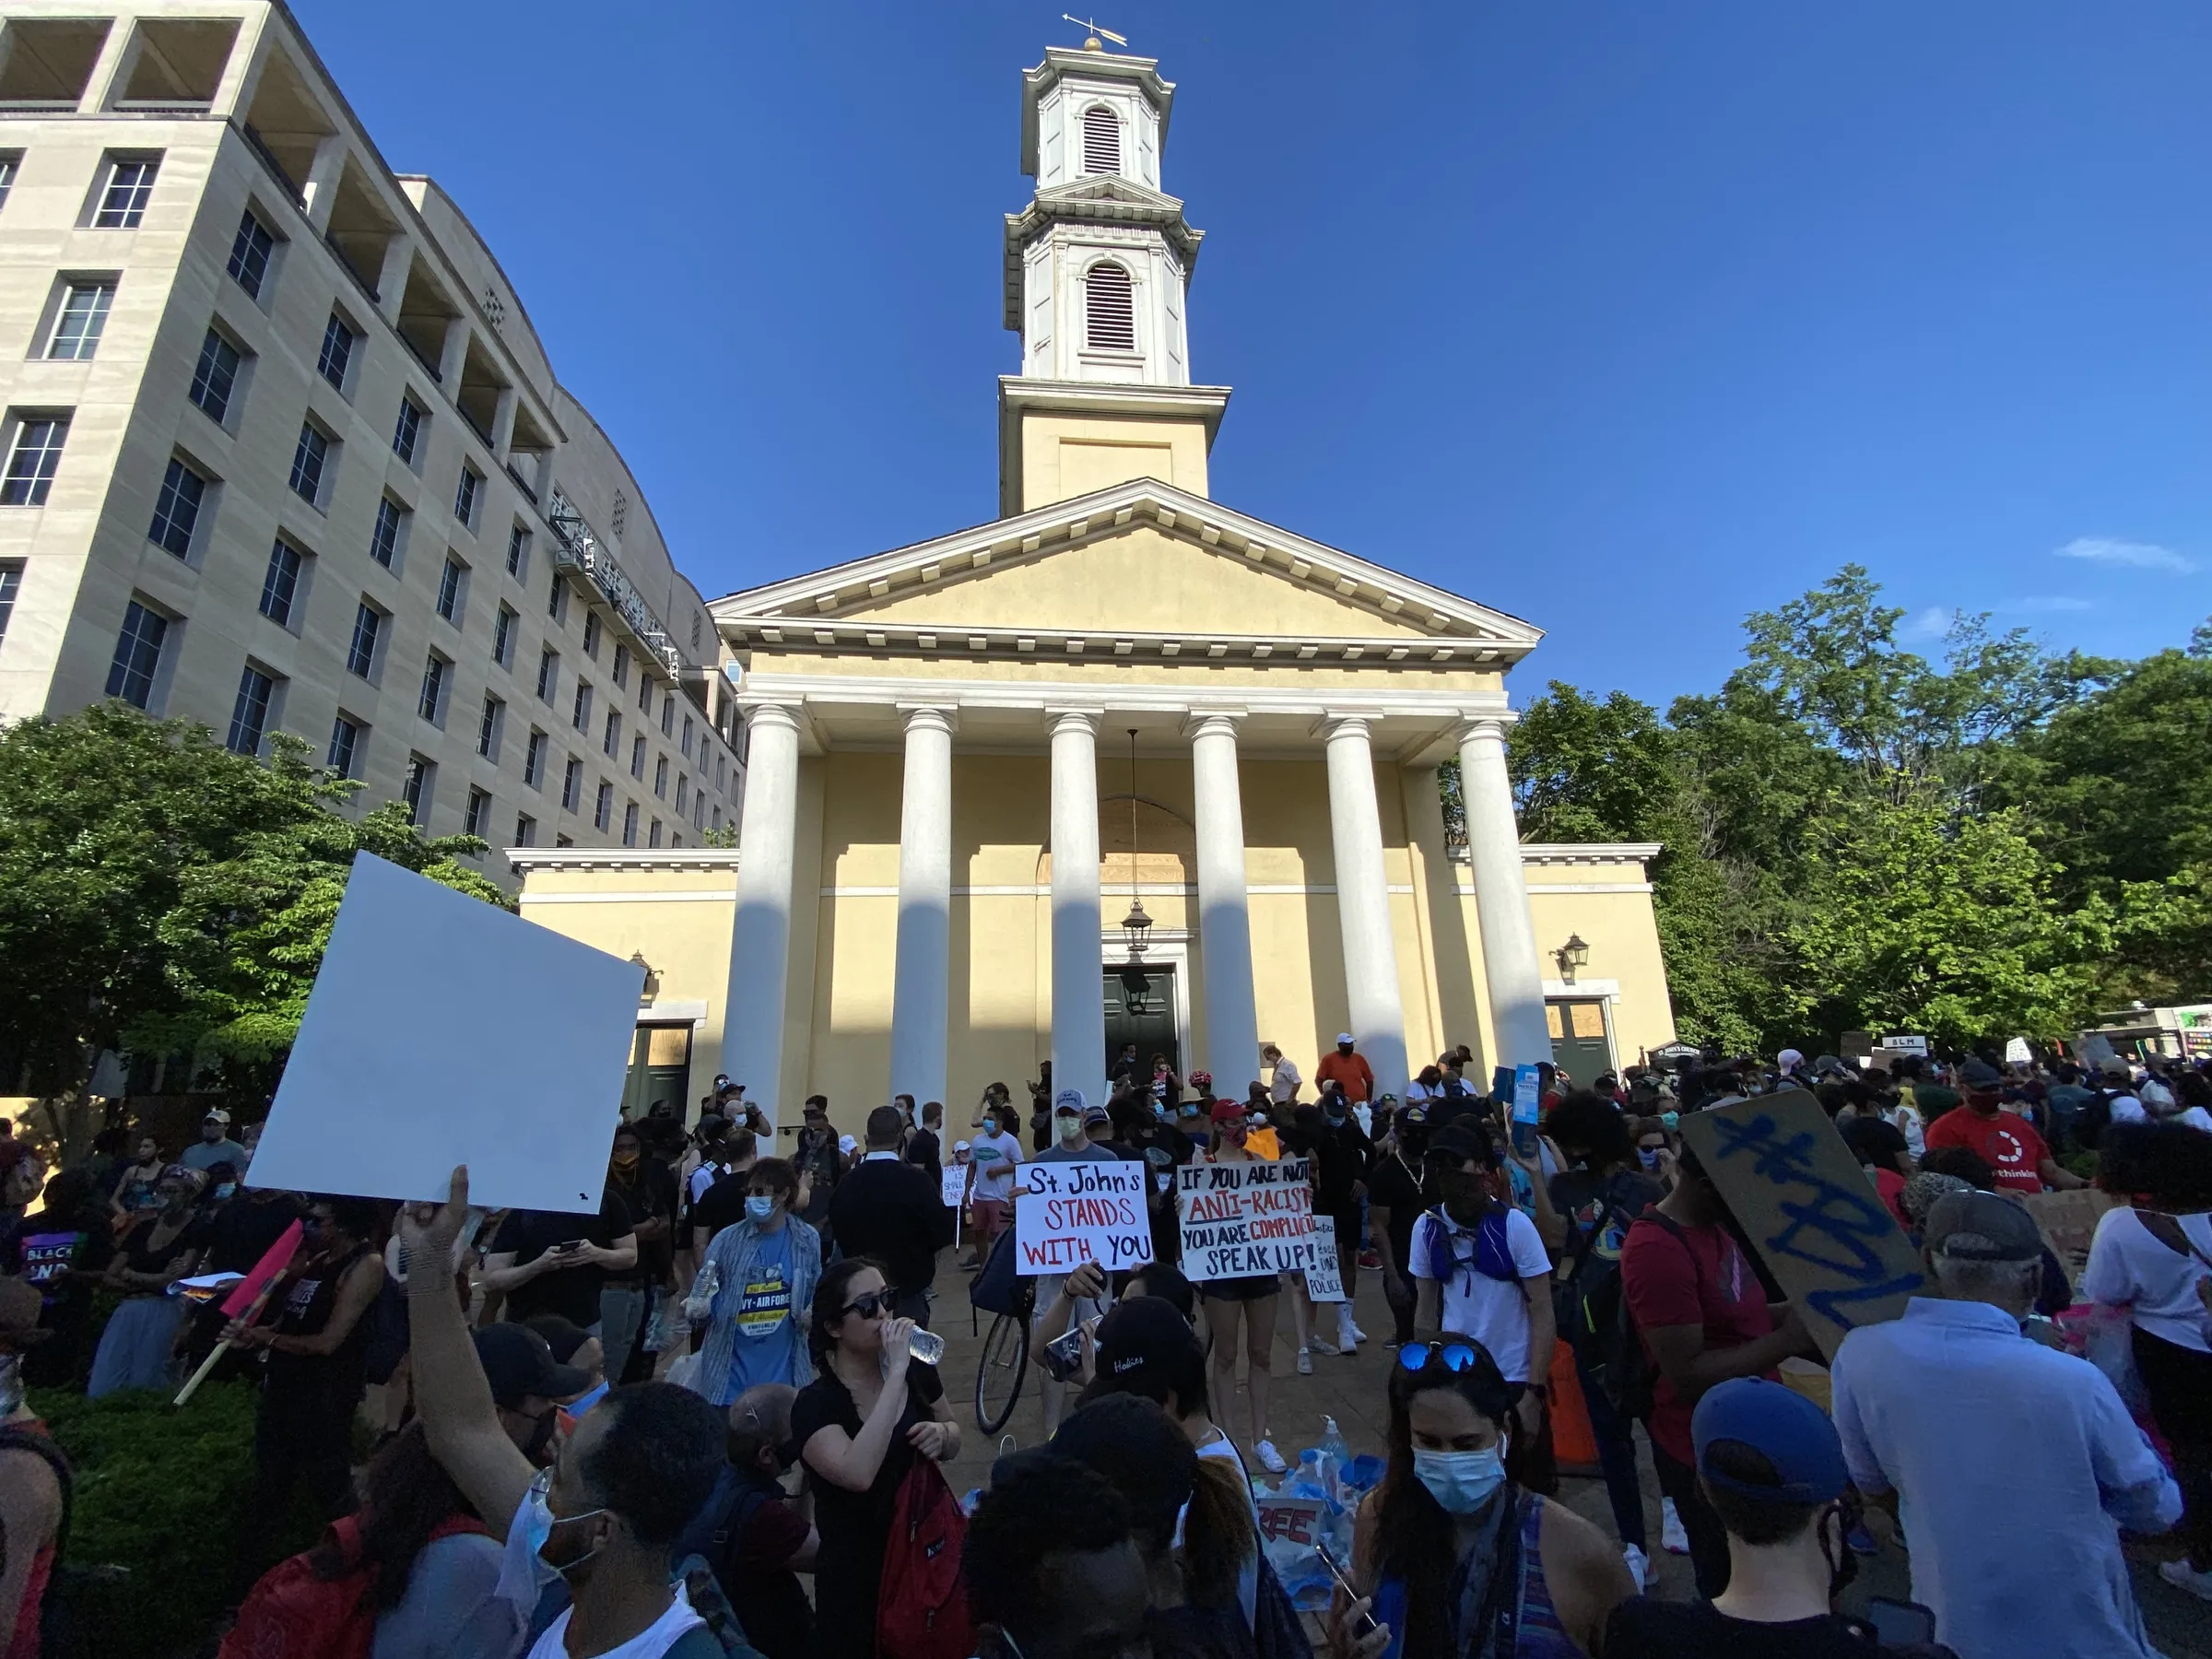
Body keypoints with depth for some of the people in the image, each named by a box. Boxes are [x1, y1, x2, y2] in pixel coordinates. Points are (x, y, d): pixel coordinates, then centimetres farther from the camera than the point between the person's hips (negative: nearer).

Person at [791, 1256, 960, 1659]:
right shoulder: (814, 1404, -20)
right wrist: (896, 1374, -37)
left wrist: (942, 1435, -15)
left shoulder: (915, 1368, -7)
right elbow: (858, 1474, -37)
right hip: (858, 1579, -4)